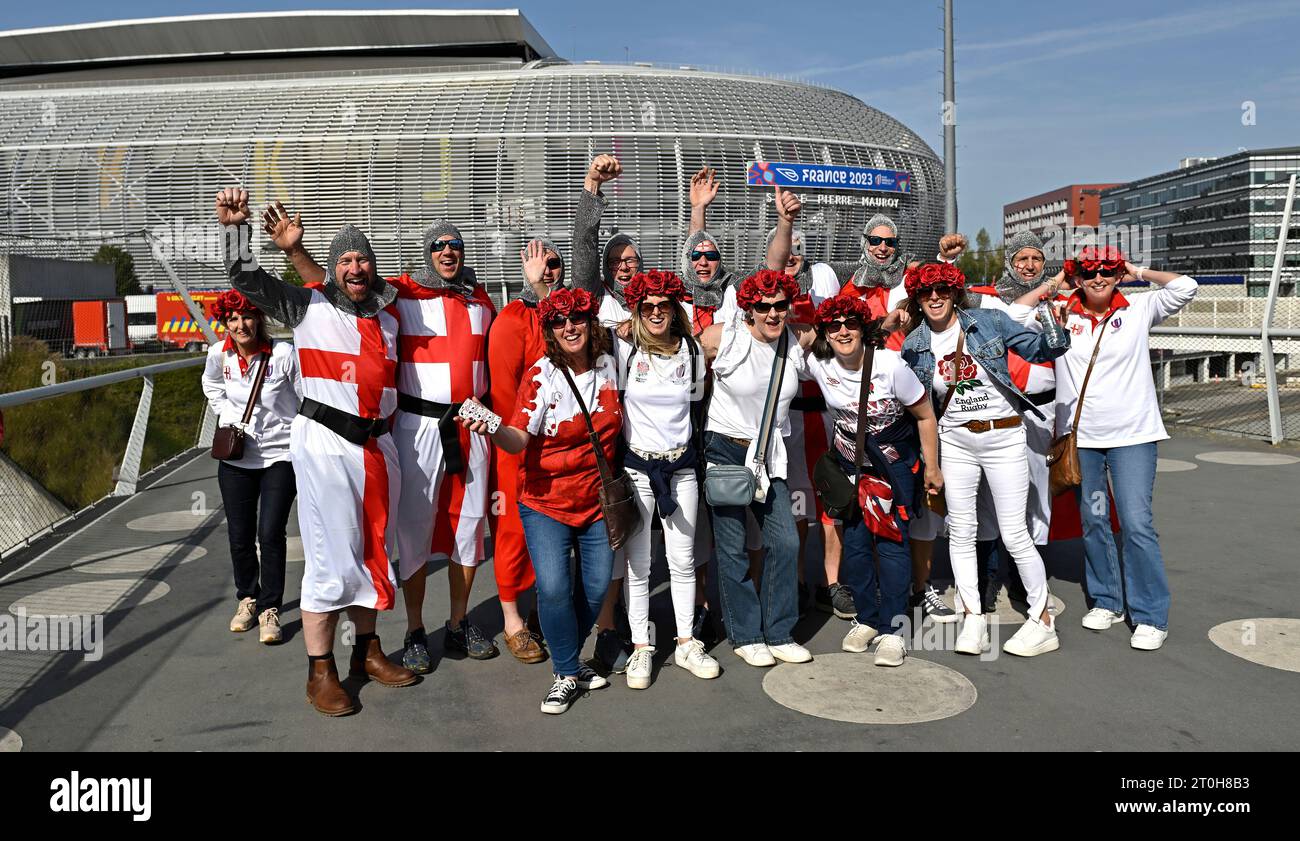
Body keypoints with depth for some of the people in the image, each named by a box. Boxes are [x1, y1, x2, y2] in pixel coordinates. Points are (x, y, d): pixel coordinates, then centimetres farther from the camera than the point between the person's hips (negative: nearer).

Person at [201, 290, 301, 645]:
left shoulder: (283, 353, -14)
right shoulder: (219, 354, -2)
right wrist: (227, 417, 10)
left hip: (280, 456, -4)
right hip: (236, 457, 4)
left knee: (270, 534, -9)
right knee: (239, 536, 10)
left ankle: (269, 609, 5)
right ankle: (247, 598, 32)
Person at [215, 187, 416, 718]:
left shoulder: (387, 317, 16)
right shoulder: (309, 305, 2)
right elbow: (247, 279, -6)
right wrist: (236, 227, -19)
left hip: (377, 444, 6)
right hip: (325, 441, -5)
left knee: (371, 548, 13)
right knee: (331, 556, -7)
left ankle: (368, 652, 27)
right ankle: (320, 673, 4)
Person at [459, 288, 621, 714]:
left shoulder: (609, 366, 0)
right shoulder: (541, 376, -13)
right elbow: (518, 439, -23)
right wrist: (493, 429, -44)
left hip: (598, 500, 4)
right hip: (547, 503, -4)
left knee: (595, 587, 8)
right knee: (553, 587, -15)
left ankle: (570, 658, 33)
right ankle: (567, 674, 7)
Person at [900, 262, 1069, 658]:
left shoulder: (990, 321, -5)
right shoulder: (914, 346, 1)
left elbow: (1037, 348, 0)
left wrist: (1055, 335, -21)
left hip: (1004, 436, -3)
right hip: (955, 440, 3)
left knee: (1014, 534, -2)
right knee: (960, 531, 5)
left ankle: (1042, 621, 12)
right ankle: (973, 617, 19)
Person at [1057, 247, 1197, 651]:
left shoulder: (1137, 310, 1)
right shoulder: (1061, 314, 4)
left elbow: (1185, 287, -6)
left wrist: (1139, 272, 3)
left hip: (1132, 434, -2)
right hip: (1080, 435, 2)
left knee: (1136, 523, -8)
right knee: (1093, 521, 11)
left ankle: (1151, 616, 3)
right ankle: (1107, 600, 27)